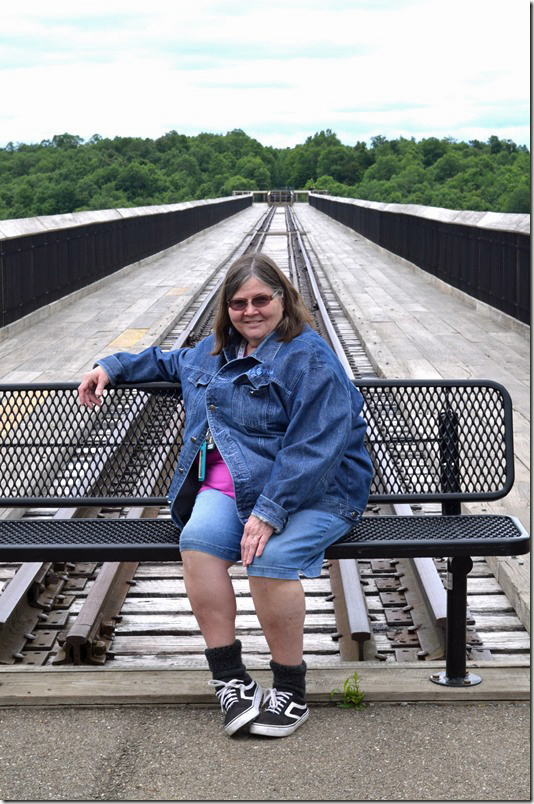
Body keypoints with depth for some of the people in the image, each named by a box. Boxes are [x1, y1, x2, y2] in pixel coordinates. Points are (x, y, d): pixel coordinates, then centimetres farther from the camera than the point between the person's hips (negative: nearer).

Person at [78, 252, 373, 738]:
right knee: (198, 538, -27)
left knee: (272, 557, -33)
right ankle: (230, 679, -17)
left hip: (311, 489, -6)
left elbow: (315, 448, -17)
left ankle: (290, 690, -13)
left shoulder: (309, 357, -7)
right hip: (229, 484, 6)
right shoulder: (216, 350, 18)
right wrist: (112, 367, 31)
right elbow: (172, 362, 43)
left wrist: (270, 512, -26)